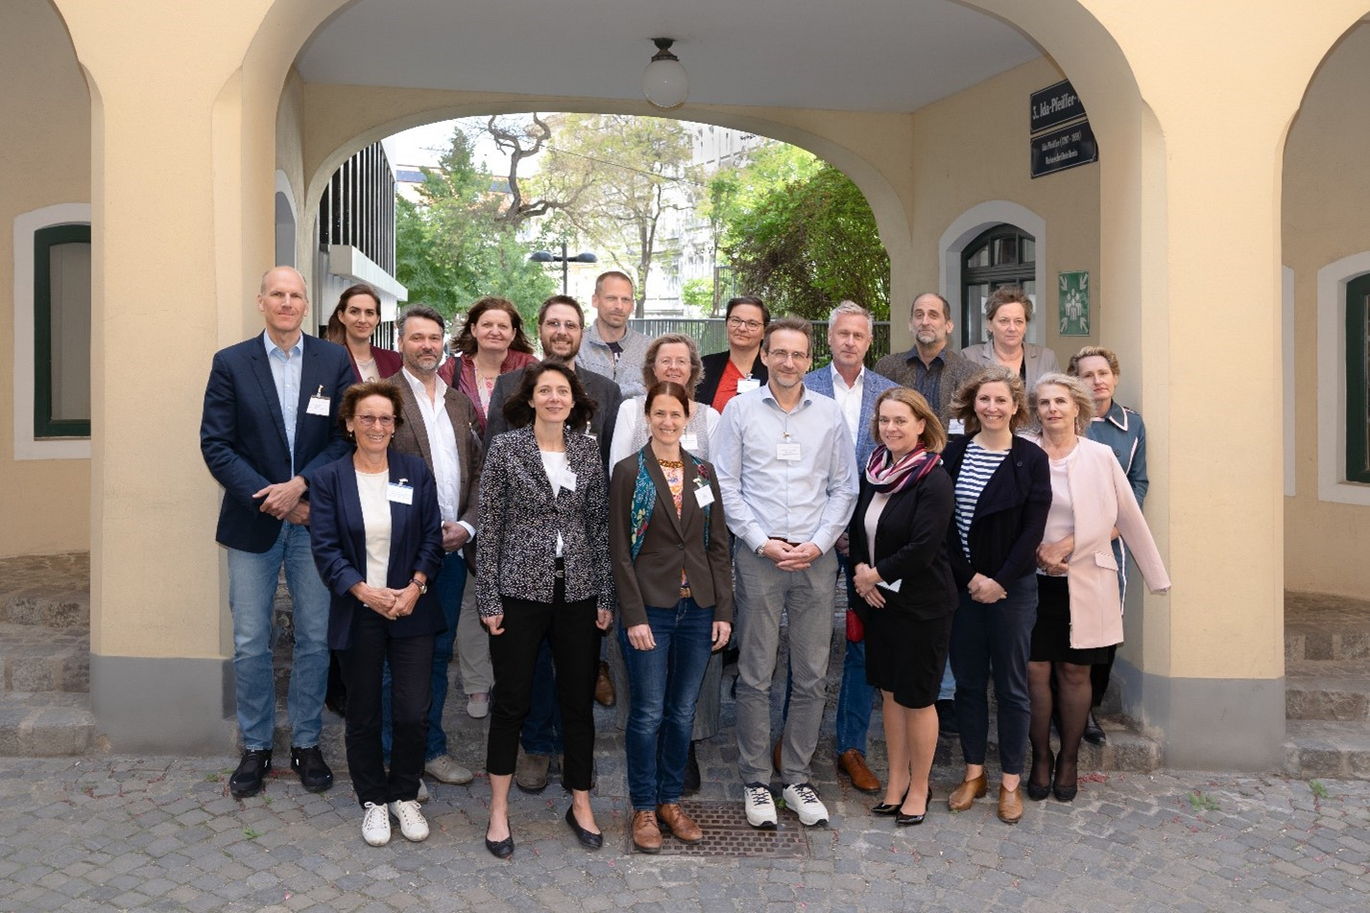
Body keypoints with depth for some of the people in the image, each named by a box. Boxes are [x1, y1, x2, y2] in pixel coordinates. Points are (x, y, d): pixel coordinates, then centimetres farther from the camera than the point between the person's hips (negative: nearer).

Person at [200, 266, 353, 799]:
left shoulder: (334, 361, 2)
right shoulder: (231, 364, 2)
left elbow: (348, 437, -2)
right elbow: (215, 444, -3)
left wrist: (301, 485, -15)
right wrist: (270, 498, -12)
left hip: (314, 519, 0)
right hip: (252, 521, 0)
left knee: (315, 639, 7)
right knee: (250, 643, 6)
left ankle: (306, 744, 23)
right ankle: (256, 746, 22)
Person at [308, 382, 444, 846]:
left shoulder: (415, 472, 2)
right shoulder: (330, 478, 0)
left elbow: (432, 537, 1)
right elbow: (325, 547, -6)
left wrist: (415, 587, -12)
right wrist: (364, 590, -17)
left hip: (412, 611, 0)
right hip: (357, 615, 0)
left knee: (413, 714, -2)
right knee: (363, 716, 10)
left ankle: (405, 795, 22)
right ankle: (373, 801, 29)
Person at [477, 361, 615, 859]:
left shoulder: (587, 451, 5)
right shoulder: (505, 448, -3)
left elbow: (599, 526, 7)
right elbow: (489, 525, -4)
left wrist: (605, 595, 4)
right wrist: (489, 598, -7)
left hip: (578, 592, 3)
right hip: (520, 590, -3)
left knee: (579, 701, 9)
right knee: (511, 700, 5)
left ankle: (581, 805, 25)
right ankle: (499, 811, 20)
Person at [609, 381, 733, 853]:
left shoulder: (704, 472, 9)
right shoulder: (629, 471, -3)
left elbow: (718, 547, 9)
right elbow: (620, 550, -6)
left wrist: (723, 611, 3)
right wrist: (634, 615, -12)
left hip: (697, 609, 4)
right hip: (650, 610, -4)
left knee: (683, 712, 11)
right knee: (649, 713, 1)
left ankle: (671, 801, 25)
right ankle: (644, 809, 16)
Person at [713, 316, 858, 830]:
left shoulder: (829, 414, 9)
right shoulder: (740, 410, 3)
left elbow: (844, 488, 8)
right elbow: (727, 487, 0)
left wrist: (818, 543, -4)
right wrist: (763, 542, -8)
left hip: (816, 557, 2)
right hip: (758, 556, -2)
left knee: (812, 676, 6)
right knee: (755, 676, 2)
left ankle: (798, 778, 20)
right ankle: (755, 782, 15)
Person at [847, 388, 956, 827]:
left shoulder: (933, 479, -16)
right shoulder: (873, 472, 4)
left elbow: (923, 547, -22)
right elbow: (857, 527, 11)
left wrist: (876, 574, -13)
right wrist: (860, 570, -6)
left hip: (921, 605, -6)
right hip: (879, 601, 6)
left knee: (917, 698, 6)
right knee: (889, 692, 15)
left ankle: (919, 787, 23)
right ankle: (897, 779, 30)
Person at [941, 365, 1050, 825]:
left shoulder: (1031, 459, -3)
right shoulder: (954, 453, 2)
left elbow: (1032, 530, -7)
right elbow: (942, 521, -1)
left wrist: (999, 581, -12)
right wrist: (969, 577, -8)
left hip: (1012, 588, -2)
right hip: (962, 585, 2)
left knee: (1011, 685, 6)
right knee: (968, 682, 11)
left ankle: (1010, 782, 17)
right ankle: (974, 773, 24)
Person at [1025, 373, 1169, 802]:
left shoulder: (1100, 456, -1)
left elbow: (1126, 517, 1)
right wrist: (1036, 551, -13)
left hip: (1084, 584, 0)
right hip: (1033, 582, 0)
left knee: (1074, 672, 7)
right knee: (1035, 671, 1)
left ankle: (1069, 759, 23)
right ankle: (1040, 758, 18)